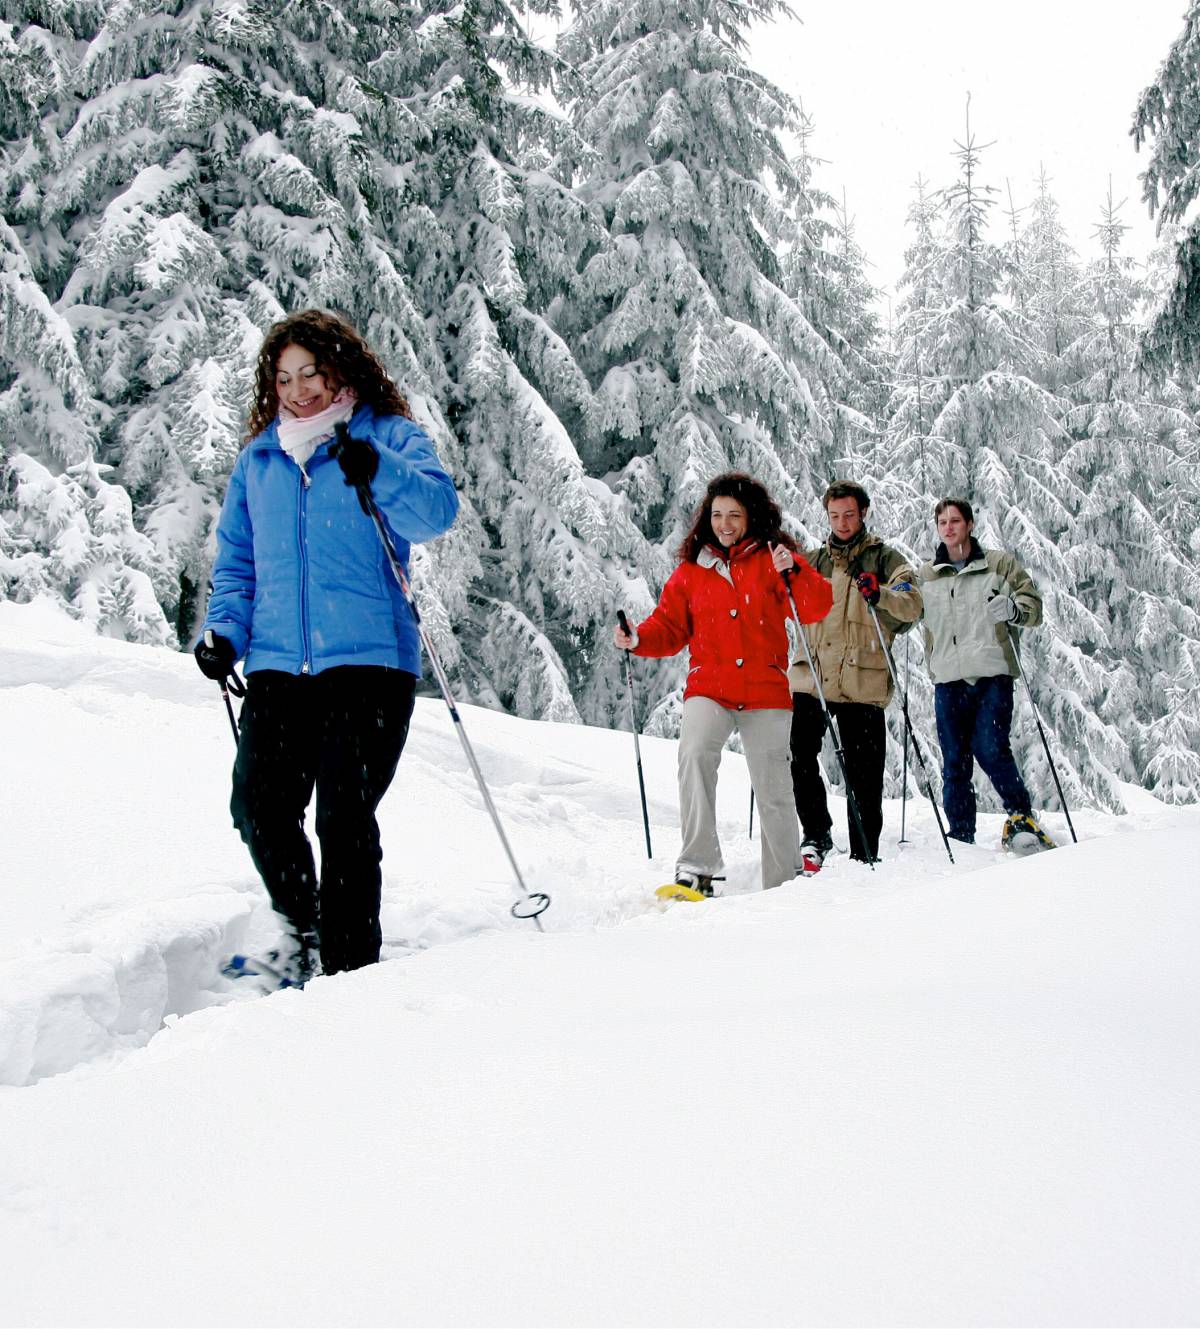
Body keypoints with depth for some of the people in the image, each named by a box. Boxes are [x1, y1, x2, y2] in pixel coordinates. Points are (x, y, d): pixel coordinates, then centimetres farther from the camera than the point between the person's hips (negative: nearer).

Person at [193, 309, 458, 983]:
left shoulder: (391, 437, 6)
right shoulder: (259, 458, 19)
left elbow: (437, 509, -12)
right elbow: (236, 559, 22)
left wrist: (378, 472, -29)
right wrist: (225, 629, 7)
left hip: (368, 657, -4)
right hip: (278, 665, 4)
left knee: (346, 815, -7)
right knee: (259, 806, -5)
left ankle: (351, 961, 7)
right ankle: (303, 927, 20)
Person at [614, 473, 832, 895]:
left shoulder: (772, 559, 5)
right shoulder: (691, 568, 10)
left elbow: (816, 609, -5)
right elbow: (671, 628, 11)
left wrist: (792, 572, -22)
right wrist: (638, 639, -8)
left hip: (766, 692, 0)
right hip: (709, 689, 1)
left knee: (773, 792, 4)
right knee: (694, 753, -28)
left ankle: (783, 885, 20)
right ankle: (697, 867, -27)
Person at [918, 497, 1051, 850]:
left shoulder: (998, 565, 10)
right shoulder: (926, 576, 18)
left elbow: (1033, 604, 7)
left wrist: (1013, 609, -16)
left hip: (992, 676, -3)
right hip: (948, 679, 3)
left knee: (990, 750, -16)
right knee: (954, 763, 2)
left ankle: (1021, 817, 2)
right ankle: (960, 840, 8)